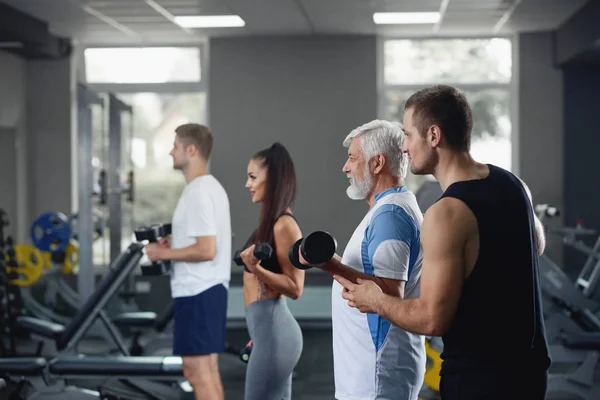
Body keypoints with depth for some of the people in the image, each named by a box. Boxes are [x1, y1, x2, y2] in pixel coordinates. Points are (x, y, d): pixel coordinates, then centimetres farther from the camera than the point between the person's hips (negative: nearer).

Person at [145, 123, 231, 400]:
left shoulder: (197, 192, -18)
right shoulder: (211, 187, 15)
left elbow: (206, 250, -24)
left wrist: (163, 253, -14)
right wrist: (174, 245, 15)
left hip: (196, 293, -11)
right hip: (210, 289, 11)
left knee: (197, 373, -6)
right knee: (207, 371, 15)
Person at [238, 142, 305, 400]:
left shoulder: (284, 225, -15)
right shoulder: (272, 222, 13)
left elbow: (295, 287, -16)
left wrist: (257, 269, -29)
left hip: (273, 332, -10)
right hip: (270, 330, 10)